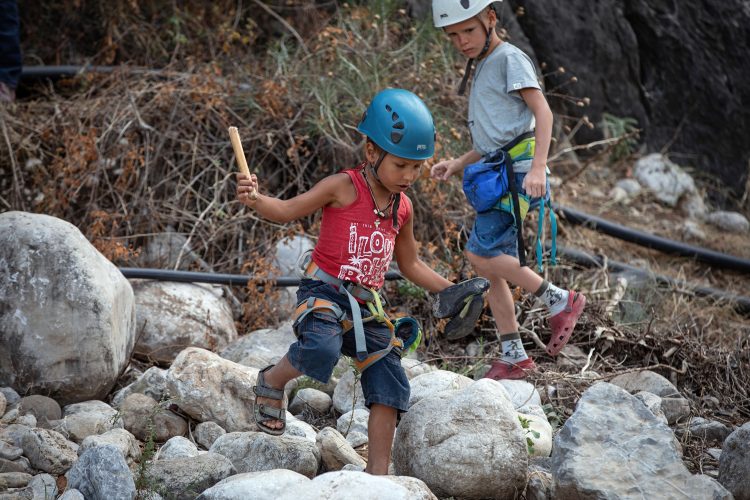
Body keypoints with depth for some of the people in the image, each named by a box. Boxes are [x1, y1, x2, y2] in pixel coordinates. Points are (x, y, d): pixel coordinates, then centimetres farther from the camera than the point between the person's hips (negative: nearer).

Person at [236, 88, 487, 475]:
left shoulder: (403, 209, 11)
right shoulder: (344, 188, -7)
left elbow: (410, 264, 25)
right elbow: (288, 211, -8)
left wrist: (448, 291, 17)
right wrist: (255, 200, -28)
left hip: (366, 305, 7)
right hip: (324, 292, -6)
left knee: (390, 385, 0)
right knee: (321, 349, -36)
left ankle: (377, 474, 11)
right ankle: (272, 381, -2)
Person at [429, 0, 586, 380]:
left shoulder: (509, 58, -3)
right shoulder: (481, 71, 25)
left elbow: (542, 111, -13)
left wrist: (538, 166, -24)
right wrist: (457, 164, 13)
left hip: (517, 169, -9)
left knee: (481, 255, -19)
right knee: (493, 270, 5)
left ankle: (560, 301, -10)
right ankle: (513, 357, 10)